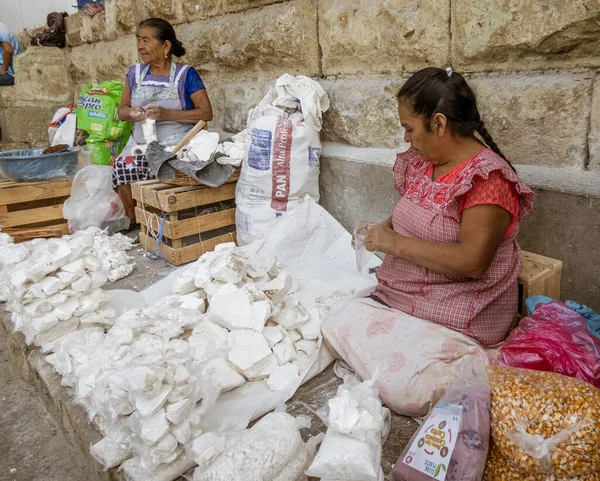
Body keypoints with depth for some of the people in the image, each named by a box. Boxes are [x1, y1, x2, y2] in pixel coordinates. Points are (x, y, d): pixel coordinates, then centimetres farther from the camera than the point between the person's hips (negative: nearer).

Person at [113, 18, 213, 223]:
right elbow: (122, 110, 17)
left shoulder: (185, 74, -2)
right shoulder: (135, 72, 12)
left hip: (175, 145, -4)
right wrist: (132, 113, -9)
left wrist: (167, 114, -18)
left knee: (133, 168, -30)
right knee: (121, 167, -26)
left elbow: (206, 113, -8)